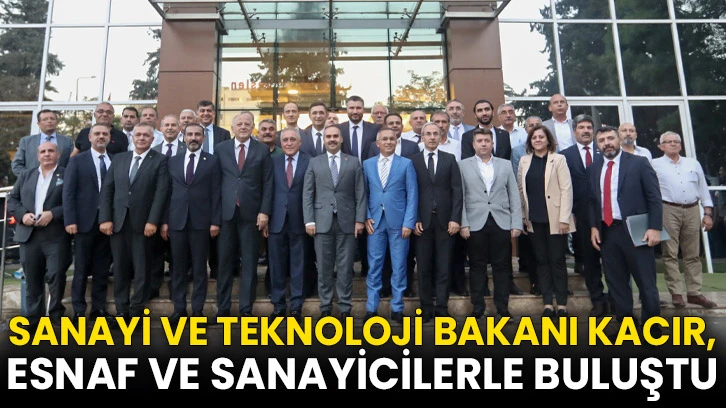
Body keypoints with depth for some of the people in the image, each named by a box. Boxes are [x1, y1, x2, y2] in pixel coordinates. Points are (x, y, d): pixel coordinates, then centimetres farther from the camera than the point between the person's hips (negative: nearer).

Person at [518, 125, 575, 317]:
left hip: (554, 218, -3)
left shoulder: (558, 159, -2)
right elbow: (520, 189, 10)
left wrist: (564, 218, -13)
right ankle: (547, 303, 14)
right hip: (534, 219, 3)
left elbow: (566, 189, -7)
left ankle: (562, 304, 11)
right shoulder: (524, 161, 8)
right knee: (541, 260, 7)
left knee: (557, 260, 1)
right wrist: (523, 215, 4)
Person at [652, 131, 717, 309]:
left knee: (693, 255, 6)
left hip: (692, 211, 4)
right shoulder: (655, 165, 3)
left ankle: (694, 293, 13)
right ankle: (676, 293, 4)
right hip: (668, 211, -4)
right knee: (670, 254, -2)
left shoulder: (693, 163, 15)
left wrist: (708, 214, 8)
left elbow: (703, 189, 15)